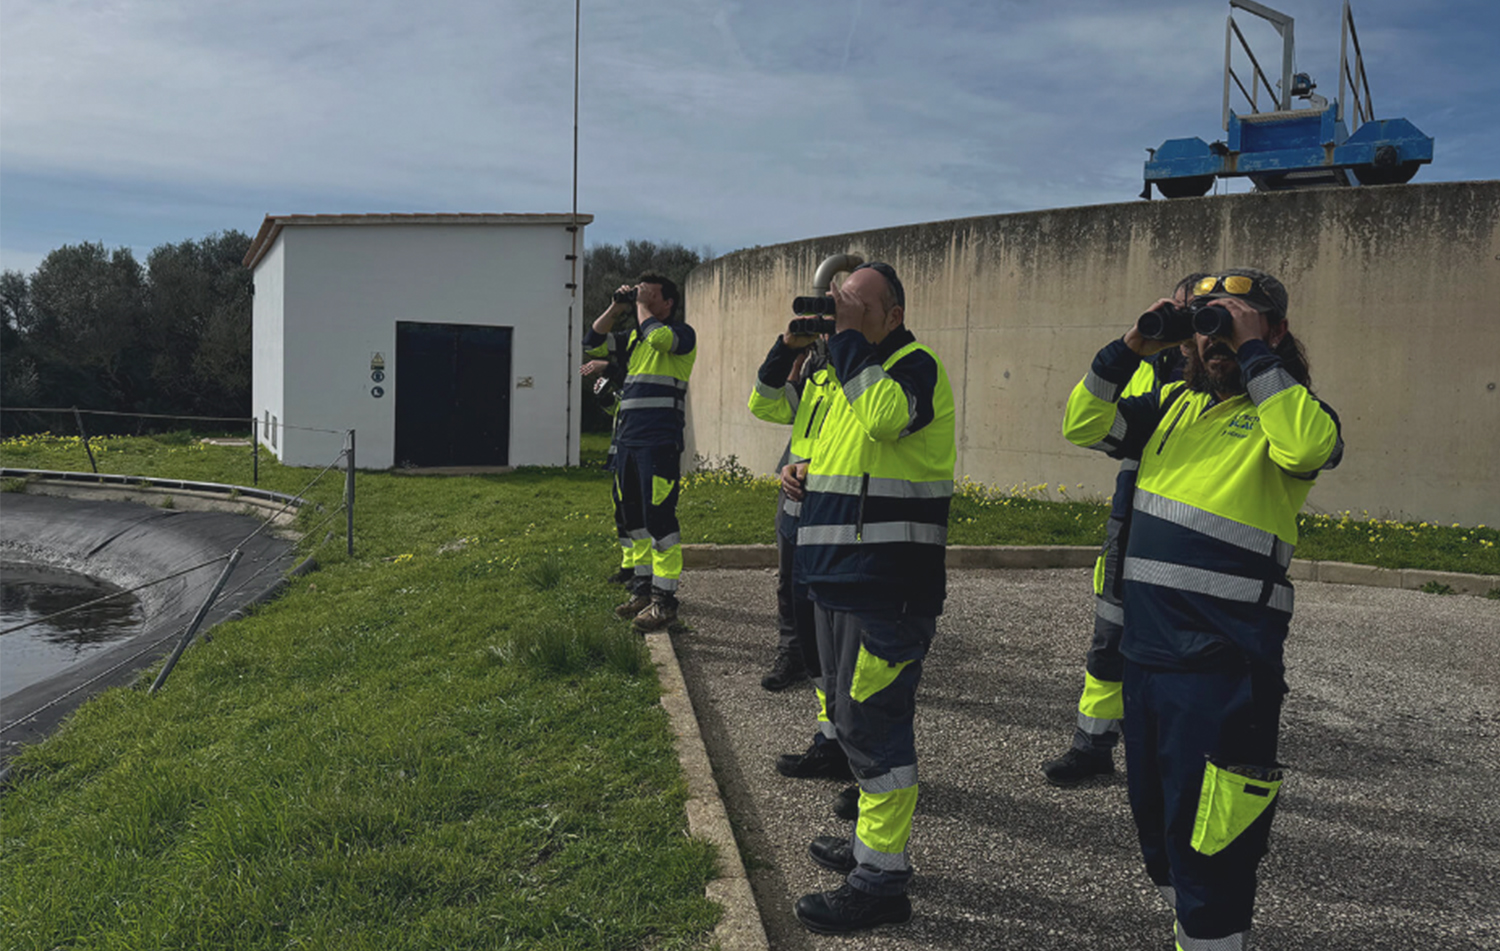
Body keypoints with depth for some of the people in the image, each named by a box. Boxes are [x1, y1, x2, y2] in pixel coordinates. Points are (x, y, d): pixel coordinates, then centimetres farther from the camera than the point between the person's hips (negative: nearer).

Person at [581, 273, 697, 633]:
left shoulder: (682, 334, -2)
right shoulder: (633, 337, 21)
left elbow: (657, 336, -23)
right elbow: (593, 344, 18)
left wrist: (641, 303, -7)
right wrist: (616, 307, 9)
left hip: (659, 442, -8)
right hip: (627, 441, 8)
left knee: (659, 519, -10)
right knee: (633, 518, 13)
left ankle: (664, 600, -5)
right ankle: (642, 590, 23)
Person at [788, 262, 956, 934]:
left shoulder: (915, 366, -10)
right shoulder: (857, 368, 19)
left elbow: (885, 415, -33)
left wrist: (849, 336, -23)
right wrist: (813, 469, 14)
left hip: (887, 587, -10)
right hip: (843, 578, 10)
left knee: (870, 722, -7)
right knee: (854, 715, 18)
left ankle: (882, 881, 3)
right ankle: (870, 841, 34)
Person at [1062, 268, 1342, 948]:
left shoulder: (1288, 413, -5)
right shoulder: (1176, 404, 12)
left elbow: (1311, 447, -27)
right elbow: (1083, 426, 8)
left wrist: (1254, 354, -20)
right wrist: (1132, 349, -2)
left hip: (1223, 664, -7)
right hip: (1144, 651, 7)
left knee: (1206, 842, 1)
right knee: (1156, 823, 21)